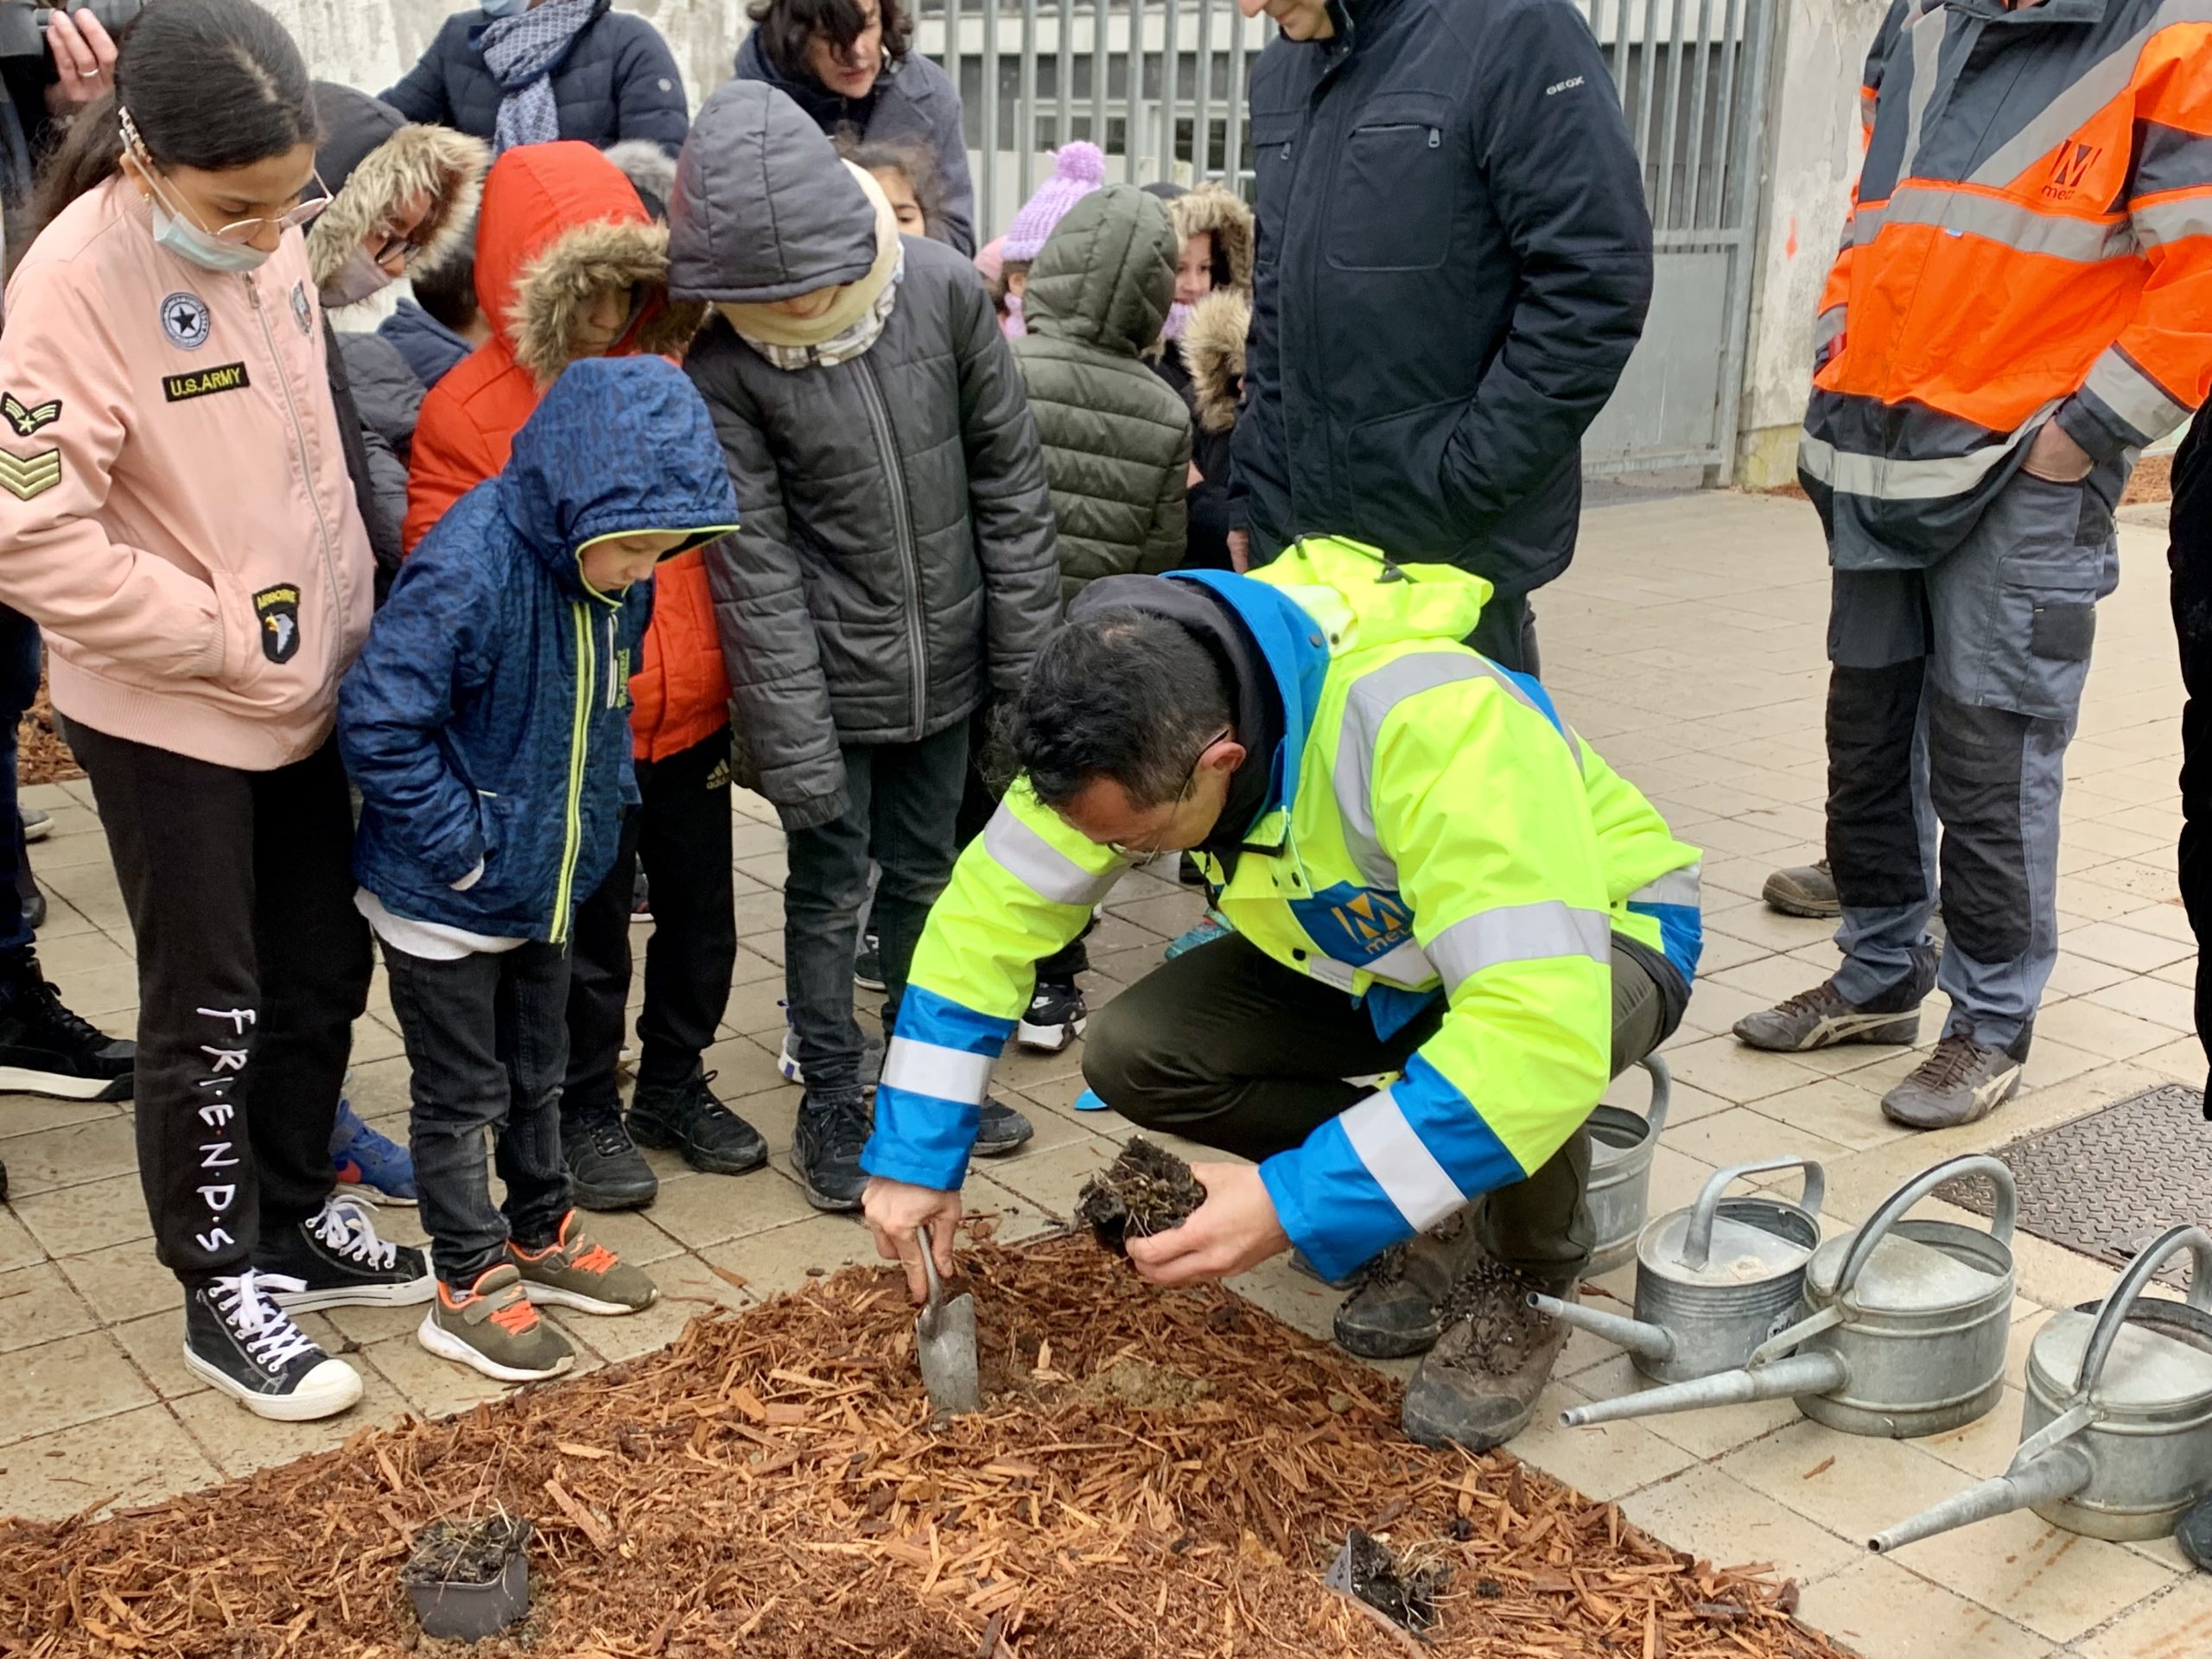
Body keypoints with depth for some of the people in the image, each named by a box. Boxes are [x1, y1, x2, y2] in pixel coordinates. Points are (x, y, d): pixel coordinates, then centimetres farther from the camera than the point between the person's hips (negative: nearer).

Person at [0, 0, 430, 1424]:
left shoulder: (271, 233, -2)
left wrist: (350, 615, 7)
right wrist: (237, 640, -19)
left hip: (304, 692, 6)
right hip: (165, 717, -6)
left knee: (326, 971, 16)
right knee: (210, 1013, 6)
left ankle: (298, 1219, 37)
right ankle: (223, 1294, 24)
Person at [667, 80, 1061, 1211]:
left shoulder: (943, 290, -12)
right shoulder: (722, 367, -17)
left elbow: (1008, 478, -3)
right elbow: (754, 564, -16)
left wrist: (1027, 651, -2)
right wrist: (795, 746, -16)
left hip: (944, 661, 3)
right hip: (829, 679, -3)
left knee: (924, 874, 17)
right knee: (830, 890, 8)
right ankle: (830, 1110, 25)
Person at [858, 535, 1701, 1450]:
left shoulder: (1428, 727, -42)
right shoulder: (1135, 723, -21)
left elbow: (1541, 1034, -48)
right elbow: (992, 906, -13)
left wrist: (1299, 1202, -46)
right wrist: (913, 1155, -16)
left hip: (1598, 934, -5)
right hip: (1373, 944, 6)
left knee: (1517, 1072, -39)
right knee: (1130, 1056, -14)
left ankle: (1527, 1281, -4)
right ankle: (1438, 1211, 7)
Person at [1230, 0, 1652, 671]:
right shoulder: (1279, 71, 12)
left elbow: (1595, 286, -16)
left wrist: (1459, 492, -18)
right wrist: (1250, 489, 13)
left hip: (1454, 548, -6)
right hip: (1293, 536, 6)